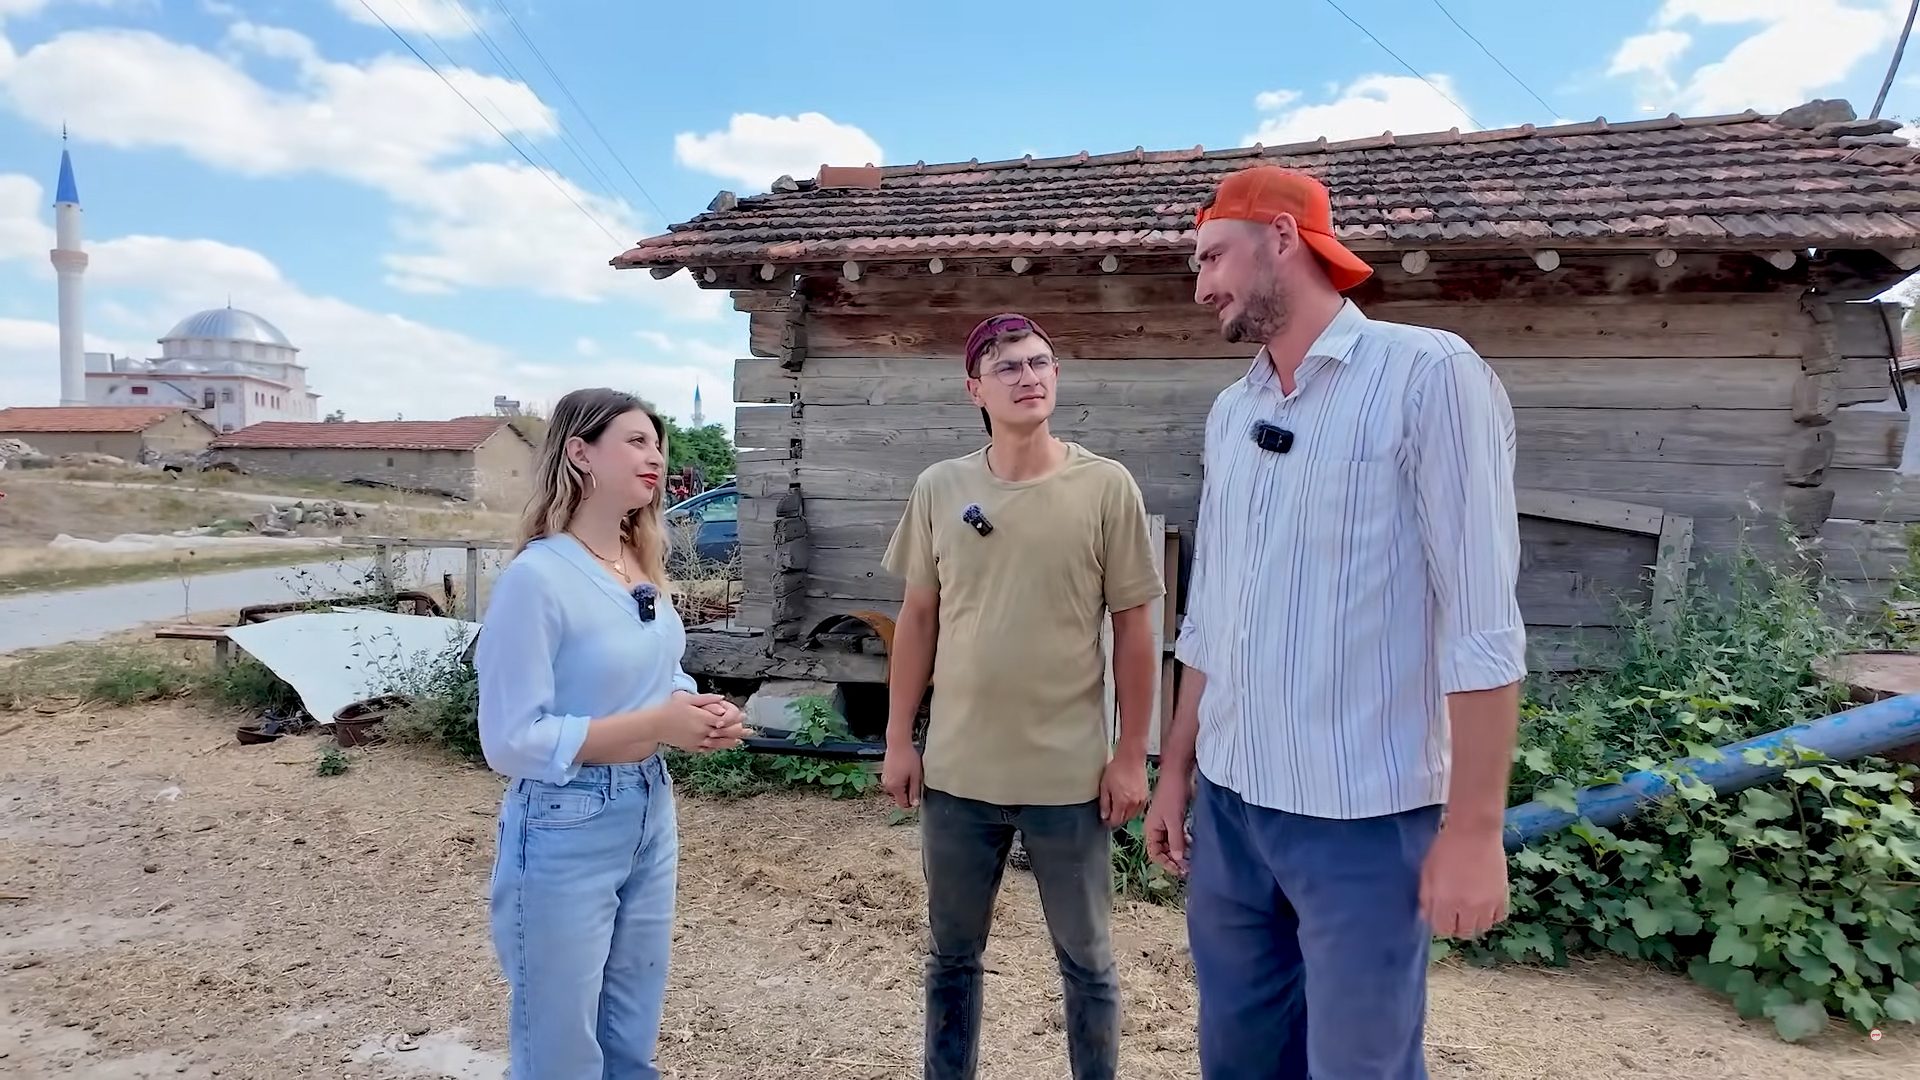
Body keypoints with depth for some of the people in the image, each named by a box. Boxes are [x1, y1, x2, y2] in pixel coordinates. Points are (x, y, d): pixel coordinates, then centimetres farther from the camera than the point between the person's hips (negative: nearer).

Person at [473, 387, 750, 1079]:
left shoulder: (645, 566, 5)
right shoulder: (537, 577, -19)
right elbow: (511, 740, -21)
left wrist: (698, 713, -6)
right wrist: (658, 726, -22)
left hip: (651, 816, 7)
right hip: (566, 831, -7)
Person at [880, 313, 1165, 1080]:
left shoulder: (1106, 487, -7)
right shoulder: (939, 489, -1)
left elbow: (1132, 629, -4)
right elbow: (918, 619, 5)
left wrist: (1131, 755, -5)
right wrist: (898, 741, 4)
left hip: (1069, 775, -2)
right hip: (958, 772, 2)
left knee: (1085, 961, 15)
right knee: (951, 956, 19)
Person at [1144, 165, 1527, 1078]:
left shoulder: (1427, 375, -10)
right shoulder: (1230, 412, 9)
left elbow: (1481, 621, -14)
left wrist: (1473, 825, -16)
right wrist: (1175, 771, 14)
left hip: (1364, 816, -6)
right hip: (1230, 804, 6)